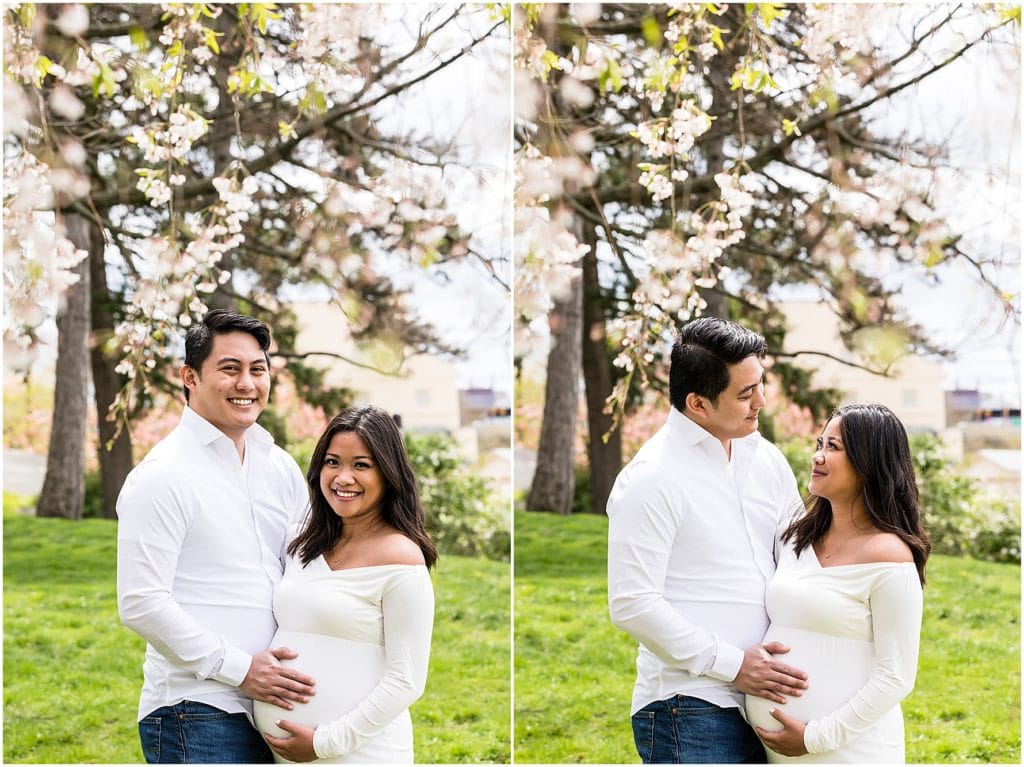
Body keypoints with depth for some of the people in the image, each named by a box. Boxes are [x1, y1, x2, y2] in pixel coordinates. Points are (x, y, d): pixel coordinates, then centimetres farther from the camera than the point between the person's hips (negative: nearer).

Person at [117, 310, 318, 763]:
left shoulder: (280, 467, 12)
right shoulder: (163, 476, -9)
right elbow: (140, 605, -15)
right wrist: (239, 669, -15)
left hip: (273, 706, 7)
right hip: (198, 719, -7)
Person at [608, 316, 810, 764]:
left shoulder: (765, 458, 10)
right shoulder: (651, 479, -12)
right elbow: (632, 605, -16)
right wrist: (731, 665, -14)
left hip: (764, 700, 7)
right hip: (691, 711, -7)